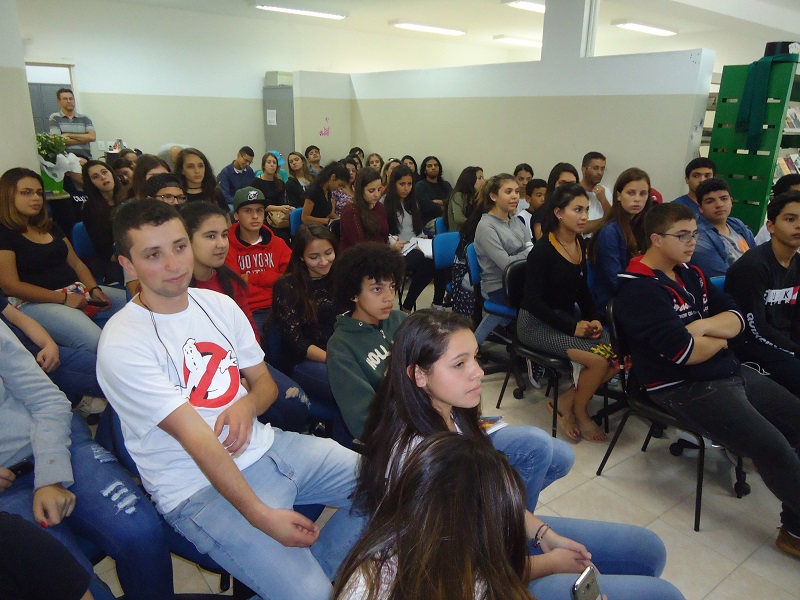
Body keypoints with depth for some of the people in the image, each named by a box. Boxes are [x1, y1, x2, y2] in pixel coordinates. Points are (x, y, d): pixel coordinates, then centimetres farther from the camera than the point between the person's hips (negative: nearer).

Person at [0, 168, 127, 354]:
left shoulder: (50, 227, 21)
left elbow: (76, 263, 20)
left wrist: (94, 289, 0)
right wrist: (63, 299, -14)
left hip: (77, 291, 8)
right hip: (35, 302, -8)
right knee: (96, 342, -35)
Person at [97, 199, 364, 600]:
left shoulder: (219, 304, 5)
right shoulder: (123, 344, -15)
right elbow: (196, 438, -21)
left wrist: (246, 405, -12)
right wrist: (261, 516, -24)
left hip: (265, 446, 7)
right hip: (200, 489, -7)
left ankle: (312, 568, 15)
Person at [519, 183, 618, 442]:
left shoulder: (580, 243, 6)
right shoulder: (543, 250, -16)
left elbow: (582, 289, 14)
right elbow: (533, 301, -19)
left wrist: (593, 319, -3)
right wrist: (572, 327, -22)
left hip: (567, 317, 8)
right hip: (536, 322, -7)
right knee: (599, 359, -23)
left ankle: (565, 402, 3)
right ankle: (579, 412, 6)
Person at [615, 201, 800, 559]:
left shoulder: (691, 274, 13)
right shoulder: (640, 290, -16)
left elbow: (737, 317, 6)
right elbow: (685, 353, -22)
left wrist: (702, 327, -14)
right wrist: (720, 340, -2)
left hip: (730, 372, 10)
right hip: (684, 388, -10)